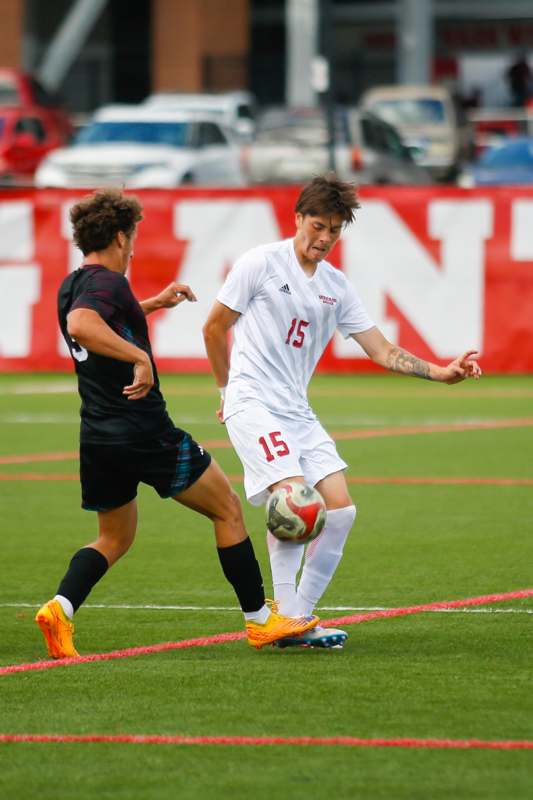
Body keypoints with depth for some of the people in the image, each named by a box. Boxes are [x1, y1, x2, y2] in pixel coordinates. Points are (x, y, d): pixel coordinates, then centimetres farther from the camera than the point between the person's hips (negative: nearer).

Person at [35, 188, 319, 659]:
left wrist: (151, 305, 36)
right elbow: (80, 326, -37)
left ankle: (60, 607, -6)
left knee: (114, 538, 21)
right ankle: (260, 620, 11)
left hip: (98, 438, 9)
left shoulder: (71, 287, 13)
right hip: (146, 431, -8)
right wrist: (140, 357, -35)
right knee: (228, 509, 7)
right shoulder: (108, 282, -15)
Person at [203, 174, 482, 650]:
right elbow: (215, 327, 4)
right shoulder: (261, 263, -4)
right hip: (253, 405, -7)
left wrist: (443, 373, -2)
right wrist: (228, 389, 13)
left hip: (298, 411, 7)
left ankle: (297, 618, 5)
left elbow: (384, 352, 11)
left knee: (340, 508, -3)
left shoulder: (336, 287, 12)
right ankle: (288, 616, -15)